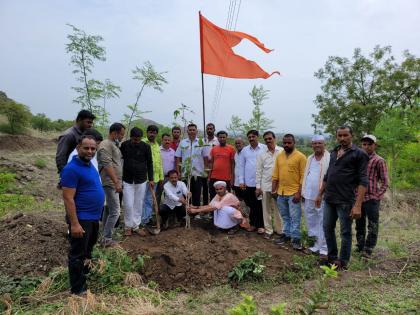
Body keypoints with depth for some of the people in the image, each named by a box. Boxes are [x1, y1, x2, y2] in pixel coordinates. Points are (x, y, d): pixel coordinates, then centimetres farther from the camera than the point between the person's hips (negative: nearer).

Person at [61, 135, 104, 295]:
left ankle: (85, 271, 48)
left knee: (88, 249, 27)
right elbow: (68, 198, -24)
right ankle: (78, 289, 18)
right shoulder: (72, 169, -22)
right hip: (82, 218, -9)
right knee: (78, 254, 5)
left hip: (94, 217, 9)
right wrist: (74, 223, -25)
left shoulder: (90, 164, 6)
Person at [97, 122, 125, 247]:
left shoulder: (114, 144, 17)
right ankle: (107, 239, -1)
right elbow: (108, 165, -22)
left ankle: (105, 237, 24)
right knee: (115, 211, -9)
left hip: (113, 183, 10)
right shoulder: (106, 145, -14)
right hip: (110, 183, -10)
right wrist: (116, 182, -24)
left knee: (108, 210, 15)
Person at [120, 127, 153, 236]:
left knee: (139, 204, 8)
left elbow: (149, 163, 1)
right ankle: (128, 226, 16)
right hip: (127, 180, 0)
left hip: (141, 180, 0)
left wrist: (151, 178, -1)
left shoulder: (146, 146, -7)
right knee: (128, 205, -1)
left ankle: (136, 226, 20)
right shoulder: (124, 145, -4)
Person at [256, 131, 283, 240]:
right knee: (266, 209, 8)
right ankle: (268, 230, 19)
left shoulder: (282, 151, -2)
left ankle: (279, 229, 19)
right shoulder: (262, 154, 6)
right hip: (265, 185, 2)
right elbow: (259, 171, 6)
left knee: (278, 208, 5)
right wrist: (258, 186, 3)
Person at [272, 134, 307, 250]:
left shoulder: (300, 156, -10)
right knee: (285, 216, 16)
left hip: (293, 193, -5)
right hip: (281, 192, 6)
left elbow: (303, 176, -11)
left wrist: (299, 193, -15)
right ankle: (286, 234, 29)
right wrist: (274, 189, 6)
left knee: (295, 217, 2)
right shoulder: (279, 156, 7)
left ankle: (295, 238, 12)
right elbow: (275, 175, 11)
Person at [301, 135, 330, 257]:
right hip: (309, 196, 7)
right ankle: (317, 244, 30)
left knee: (323, 223, 1)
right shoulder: (310, 158, 13)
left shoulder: (329, 158, -11)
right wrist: (303, 192, 14)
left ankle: (324, 248, 11)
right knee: (311, 222, 16)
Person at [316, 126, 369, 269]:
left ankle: (343, 263, 21)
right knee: (328, 229, 14)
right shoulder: (334, 152, 13)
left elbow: (363, 181, -12)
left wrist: (358, 205, -19)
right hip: (329, 199, 6)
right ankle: (332, 257, 31)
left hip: (345, 201, -6)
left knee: (345, 233, 6)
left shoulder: (359, 154, -7)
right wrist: (320, 194, 18)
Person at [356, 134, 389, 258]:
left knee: (372, 226, 3)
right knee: (359, 225, 15)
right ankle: (360, 247, 28)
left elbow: (385, 182, -5)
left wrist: (377, 196, -11)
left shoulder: (379, 161, -5)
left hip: (372, 199, -6)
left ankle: (368, 250, 12)